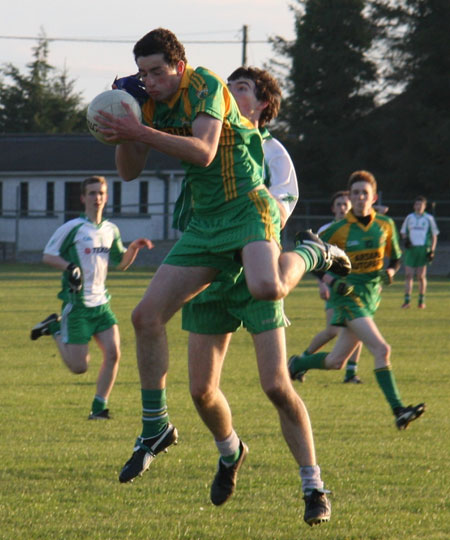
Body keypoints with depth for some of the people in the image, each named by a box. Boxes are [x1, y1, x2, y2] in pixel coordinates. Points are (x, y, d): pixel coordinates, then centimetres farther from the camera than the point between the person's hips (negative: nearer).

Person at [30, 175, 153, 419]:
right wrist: (69, 267, -20)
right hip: (77, 305, -5)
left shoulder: (111, 230, 12)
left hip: (101, 303, 5)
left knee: (113, 352, -11)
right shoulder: (72, 228, -7)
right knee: (79, 366, -6)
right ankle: (55, 328, 20)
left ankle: (99, 407, 1)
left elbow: (122, 263, 22)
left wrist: (134, 248, 2)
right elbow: (48, 255, -2)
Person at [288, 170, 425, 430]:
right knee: (381, 349, -22)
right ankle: (399, 411, -26)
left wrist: (390, 271, -5)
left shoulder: (386, 225, 3)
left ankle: (298, 364, 40)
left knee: (335, 362, 11)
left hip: (372, 296, 5)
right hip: (348, 295, -5)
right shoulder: (338, 230, -8)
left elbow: (395, 258, 17)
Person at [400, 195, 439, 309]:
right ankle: (407, 300, -4)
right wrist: (405, 239, -4)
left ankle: (421, 301, 9)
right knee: (408, 275, -5)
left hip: (423, 249, -2)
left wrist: (432, 250, 0)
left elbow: (434, 235, 8)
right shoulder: (409, 218, 11)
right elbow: (403, 232, 19)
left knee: (421, 276, -1)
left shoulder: (429, 218, 5)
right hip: (411, 249, 2)